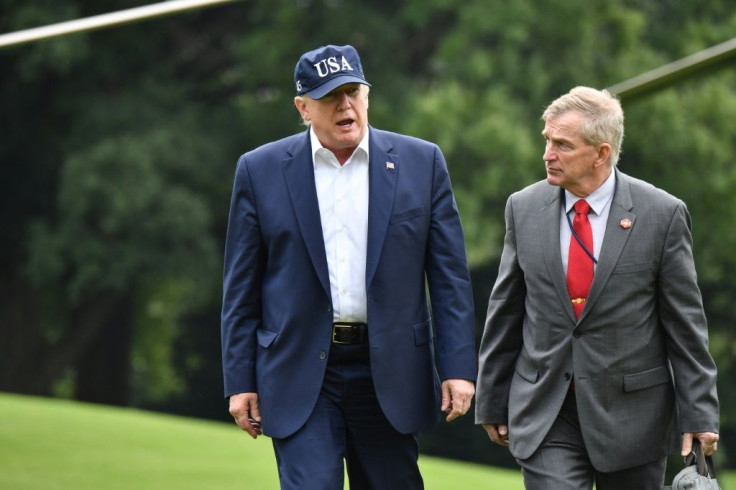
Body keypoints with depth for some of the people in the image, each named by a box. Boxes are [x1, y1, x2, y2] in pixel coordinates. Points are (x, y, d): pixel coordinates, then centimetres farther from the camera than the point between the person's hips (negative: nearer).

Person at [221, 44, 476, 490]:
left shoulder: (421, 163, 5)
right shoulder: (262, 170, 4)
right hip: (301, 378, -1)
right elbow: (241, 287, 6)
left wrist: (458, 368, -4)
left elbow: (450, 277, 4)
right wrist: (240, 382, 1)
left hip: (388, 376, 1)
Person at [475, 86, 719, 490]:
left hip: (631, 415, -1)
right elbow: (504, 314, 10)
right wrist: (491, 403, 11)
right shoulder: (524, 208, 3)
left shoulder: (662, 214, -6)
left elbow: (685, 324, -3)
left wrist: (698, 415, -5)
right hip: (545, 417, 1)